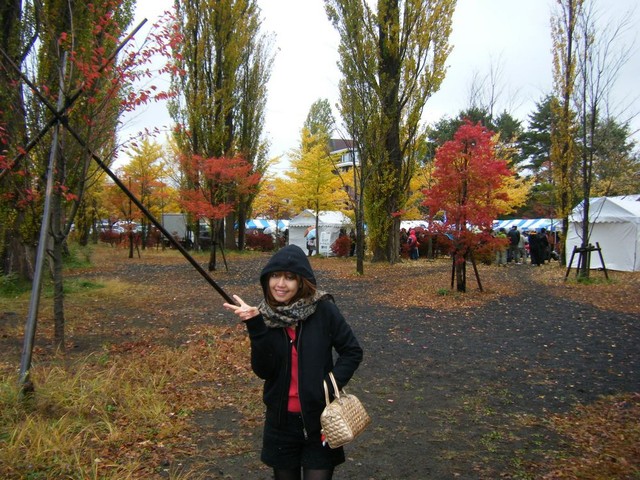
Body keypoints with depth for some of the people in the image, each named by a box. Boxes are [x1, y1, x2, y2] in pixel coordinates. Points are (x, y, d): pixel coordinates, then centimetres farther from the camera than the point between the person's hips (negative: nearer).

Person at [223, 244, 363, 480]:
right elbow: (263, 370, -13)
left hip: (319, 418, -3)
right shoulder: (265, 316, -6)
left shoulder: (323, 309, -12)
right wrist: (255, 326, -24)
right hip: (281, 420, 3)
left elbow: (352, 352, -4)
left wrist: (330, 385, -16)